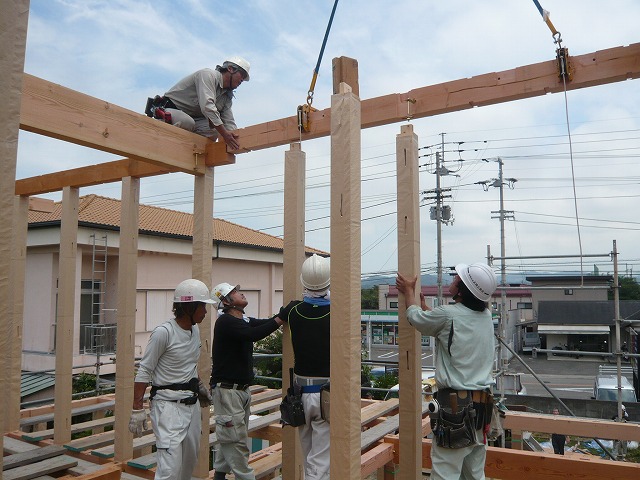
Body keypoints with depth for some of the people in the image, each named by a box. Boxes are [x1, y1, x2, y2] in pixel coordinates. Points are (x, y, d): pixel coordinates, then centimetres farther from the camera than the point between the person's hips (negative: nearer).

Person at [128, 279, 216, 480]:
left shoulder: (195, 330, 7)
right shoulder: (163, 332, -16)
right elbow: (144, 371, -13)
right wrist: (137, 409, -14)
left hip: (192, 403, 8)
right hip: (169, 405, -8)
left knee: (189, 461, 16)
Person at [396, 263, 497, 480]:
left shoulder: (448, 315, -15)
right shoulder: (486, 316, 6)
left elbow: (415, 317, 6)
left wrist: (409, 290, 23)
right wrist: (423, 304, 35)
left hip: (454, 404, -7)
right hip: (481, 404, 8)